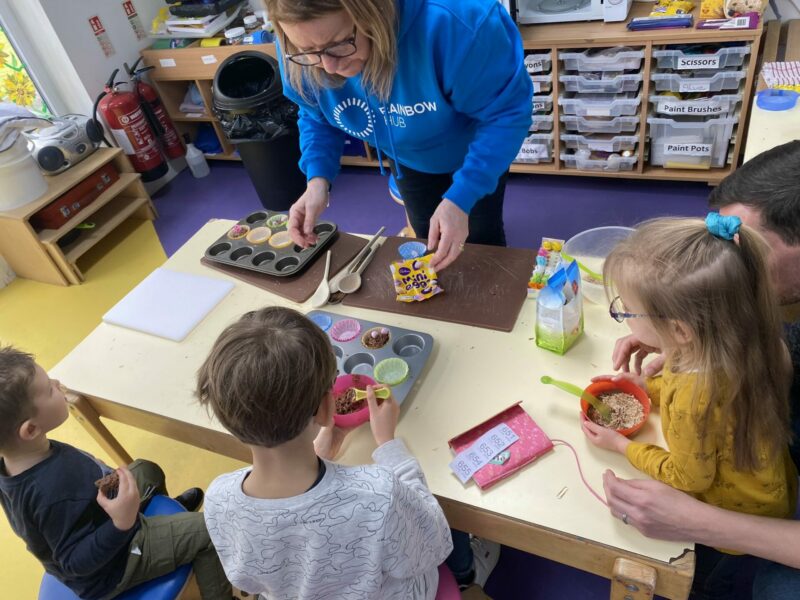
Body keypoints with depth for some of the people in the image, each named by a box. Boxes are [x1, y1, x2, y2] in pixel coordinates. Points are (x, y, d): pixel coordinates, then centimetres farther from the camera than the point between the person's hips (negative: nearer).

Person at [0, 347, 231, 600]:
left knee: (146, 470, 23)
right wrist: (122, 525, -45)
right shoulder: (55, 494, -45)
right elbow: (77, 562, -33)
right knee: (206, 531, -6)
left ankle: (168, 512, 53)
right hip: (110, 571, -8)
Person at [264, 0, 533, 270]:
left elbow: (506, 111, -33)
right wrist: (317, 179, -28)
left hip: (474, 148, -3)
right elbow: (316, 116, -9)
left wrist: (461, 198, -42)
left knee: (482, 238, 14)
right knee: (428, 239, 22)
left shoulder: (451, 23, -46)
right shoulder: (302, 57, -30)